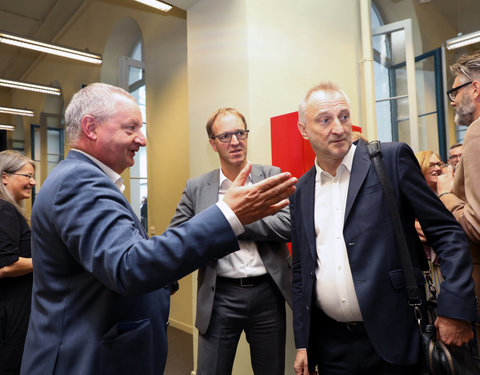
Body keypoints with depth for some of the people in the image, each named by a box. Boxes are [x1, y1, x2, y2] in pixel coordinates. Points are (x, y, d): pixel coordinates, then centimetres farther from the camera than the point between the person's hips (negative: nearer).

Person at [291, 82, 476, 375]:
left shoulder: (392, 159, -7)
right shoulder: (301, 191, 4)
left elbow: (448, 233, -6)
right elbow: (301, 271, 9)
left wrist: (455, 311, -13)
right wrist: (302, 344, 10)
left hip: (393, 340, -3)